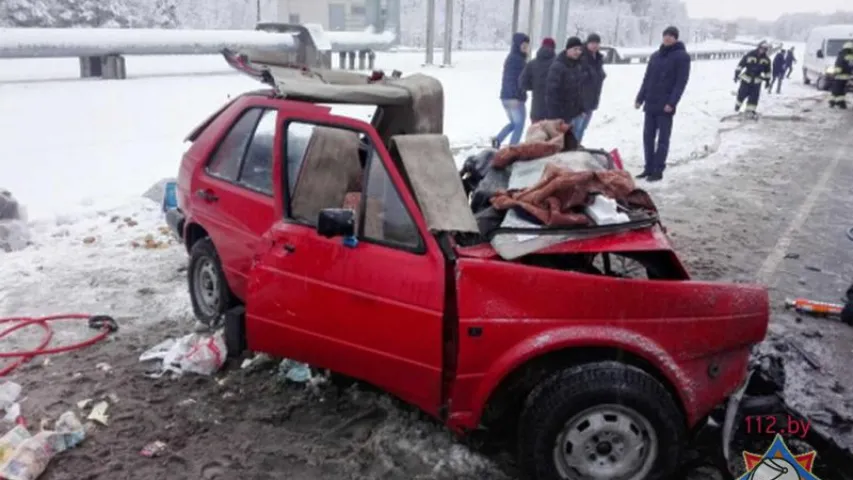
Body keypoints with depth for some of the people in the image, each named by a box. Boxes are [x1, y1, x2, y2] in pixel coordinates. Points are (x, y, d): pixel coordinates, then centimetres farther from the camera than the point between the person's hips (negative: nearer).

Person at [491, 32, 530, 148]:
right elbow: (511, 79, -21)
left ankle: (498, 139, 7)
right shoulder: (514, 58, -13)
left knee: (513, 123, 20)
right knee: (519, 124, -2)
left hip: (506, 97, 10)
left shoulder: (519, 58, 17)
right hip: (514, 98, -10)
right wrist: (514, 96, -27)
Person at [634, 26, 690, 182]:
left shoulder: (682, 56, -3)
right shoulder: (655, 56, 15)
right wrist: (640, 98, 9)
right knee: (648, 136, 7)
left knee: (662, 139, -2)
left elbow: (681, 82, -10)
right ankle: (649, 168, 16)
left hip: (666, 106, -6)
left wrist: (671, 103, -18)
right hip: (650, 104, 6)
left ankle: (658, 171, 2)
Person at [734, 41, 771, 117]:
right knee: (742, 94, 3)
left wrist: (767, 80, 12)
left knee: (754, 96, -2)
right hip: (746, 78, -3)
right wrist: (737, 74, -9)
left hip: (757, 80, 3)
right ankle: (737, 105, 32)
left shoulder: (766, 59, -1)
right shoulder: (750, 54, -12)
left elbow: (767, 70, 11)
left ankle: (750, 110, 8)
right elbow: (741, 64, -8)